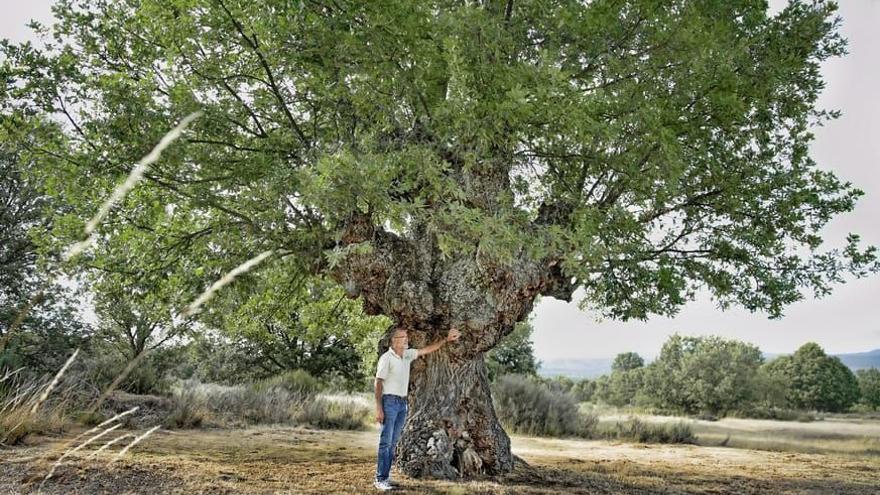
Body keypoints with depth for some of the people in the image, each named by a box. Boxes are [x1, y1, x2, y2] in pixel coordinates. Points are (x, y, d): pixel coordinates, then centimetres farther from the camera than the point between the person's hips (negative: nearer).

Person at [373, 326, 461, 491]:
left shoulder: (408, 354, 9)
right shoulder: (387, 358, -11)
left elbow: (427, 349, 19)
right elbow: (378, 384, -12)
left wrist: (446, 339, 14)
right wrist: (379, 408, -16)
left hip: (402, 403, 7)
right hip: (390, 402, -7)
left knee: (393, 442, 9)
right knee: (386, 442, -7)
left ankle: (386, 476, 14)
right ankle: (380, 479, -3)